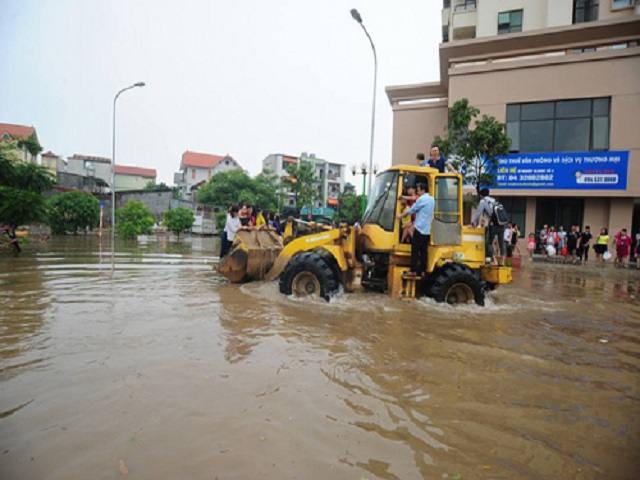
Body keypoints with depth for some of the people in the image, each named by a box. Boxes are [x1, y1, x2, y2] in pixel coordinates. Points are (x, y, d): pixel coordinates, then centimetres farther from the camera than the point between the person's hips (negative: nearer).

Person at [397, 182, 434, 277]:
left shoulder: (421, 199, -10)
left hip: (420, 229, -8)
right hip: (428, 230, 8)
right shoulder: (432, 199, 15)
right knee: (424, 251, 8)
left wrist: (401, 215, 10)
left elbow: (412, 210, -3)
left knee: (415, 250, -2)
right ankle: (423, 271, 10)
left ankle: (413, 271, -2)